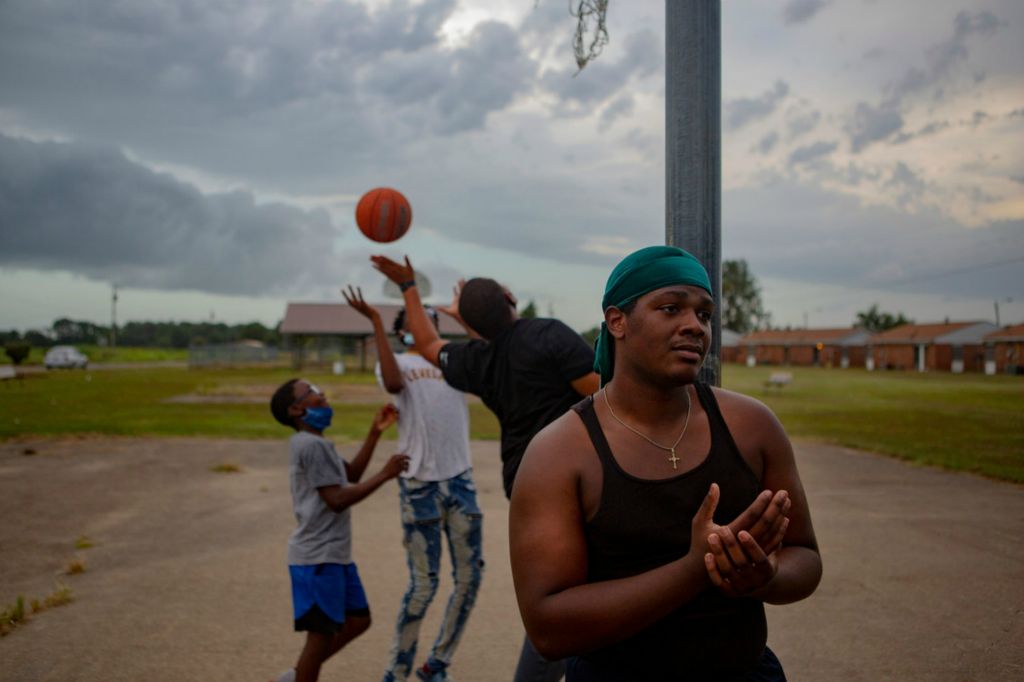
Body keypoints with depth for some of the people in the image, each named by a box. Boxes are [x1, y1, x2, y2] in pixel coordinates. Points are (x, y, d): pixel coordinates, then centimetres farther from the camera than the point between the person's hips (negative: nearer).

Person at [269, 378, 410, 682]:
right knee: (322, 632, -1)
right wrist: (384, 475, -18)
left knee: (358, 620, 16)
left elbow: (351, 475, 21)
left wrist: (375, 432, 13)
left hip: (333, 554, 10)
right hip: (318, 558, -10)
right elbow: (337, 499, -21)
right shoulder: (312, 445, -17)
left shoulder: (313, 443, 16)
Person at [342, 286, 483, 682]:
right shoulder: (396, 363, 5)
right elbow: (394, 384, -18)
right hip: (420, 484, -4)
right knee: (423, 585, -2)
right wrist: (375, 323, -16)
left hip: (460, 479, 5)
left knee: (469, 577, 7)